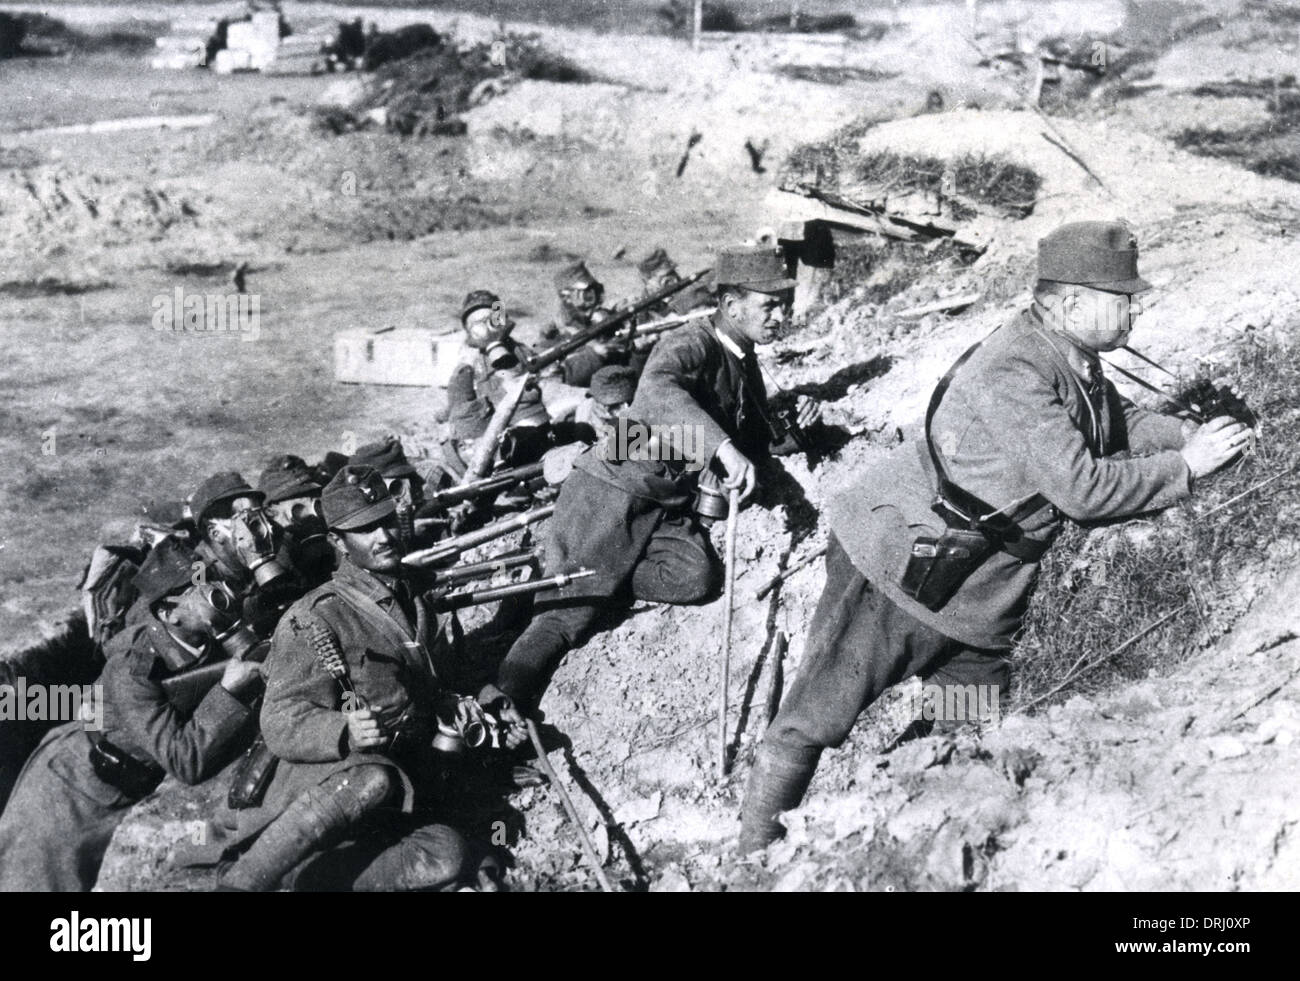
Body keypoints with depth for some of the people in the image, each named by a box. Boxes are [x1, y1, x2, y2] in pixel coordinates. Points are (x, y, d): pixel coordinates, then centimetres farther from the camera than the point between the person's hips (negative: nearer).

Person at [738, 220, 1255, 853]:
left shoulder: (1077, 363, 5)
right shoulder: (1012, 373, -26)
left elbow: (1118, 423, 22)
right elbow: (1081, 487, -27)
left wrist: (1191, 436, 4)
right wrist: (1184, 467, -16)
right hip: (897, 570, -9)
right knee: (818, 717, 0)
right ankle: (755, 849, 13)